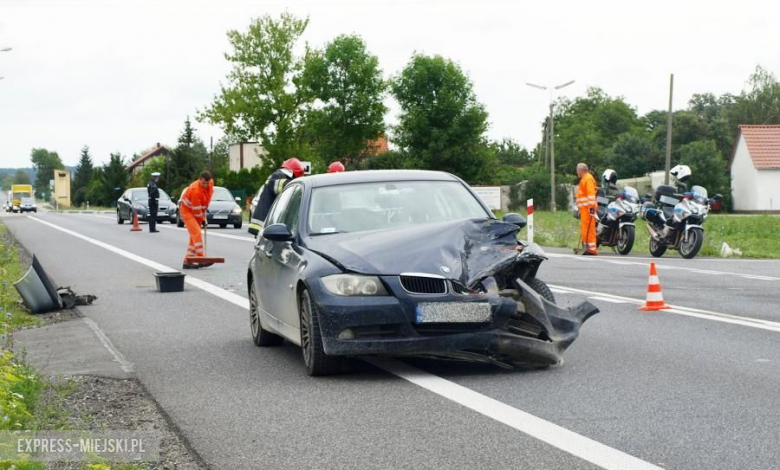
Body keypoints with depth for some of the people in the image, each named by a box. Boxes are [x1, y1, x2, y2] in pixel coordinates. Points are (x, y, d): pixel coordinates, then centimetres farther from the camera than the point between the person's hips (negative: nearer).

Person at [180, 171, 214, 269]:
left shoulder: (211, 183, -7)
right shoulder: (195, 190, -31)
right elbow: (196, 209, -24)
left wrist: (203, 215, 14)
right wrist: (202, 220, -11)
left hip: (198, 212, 8)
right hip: (187, 211, -8)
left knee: (194, 235, 6)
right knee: (197, 233, -19)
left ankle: (187, 261, 10)